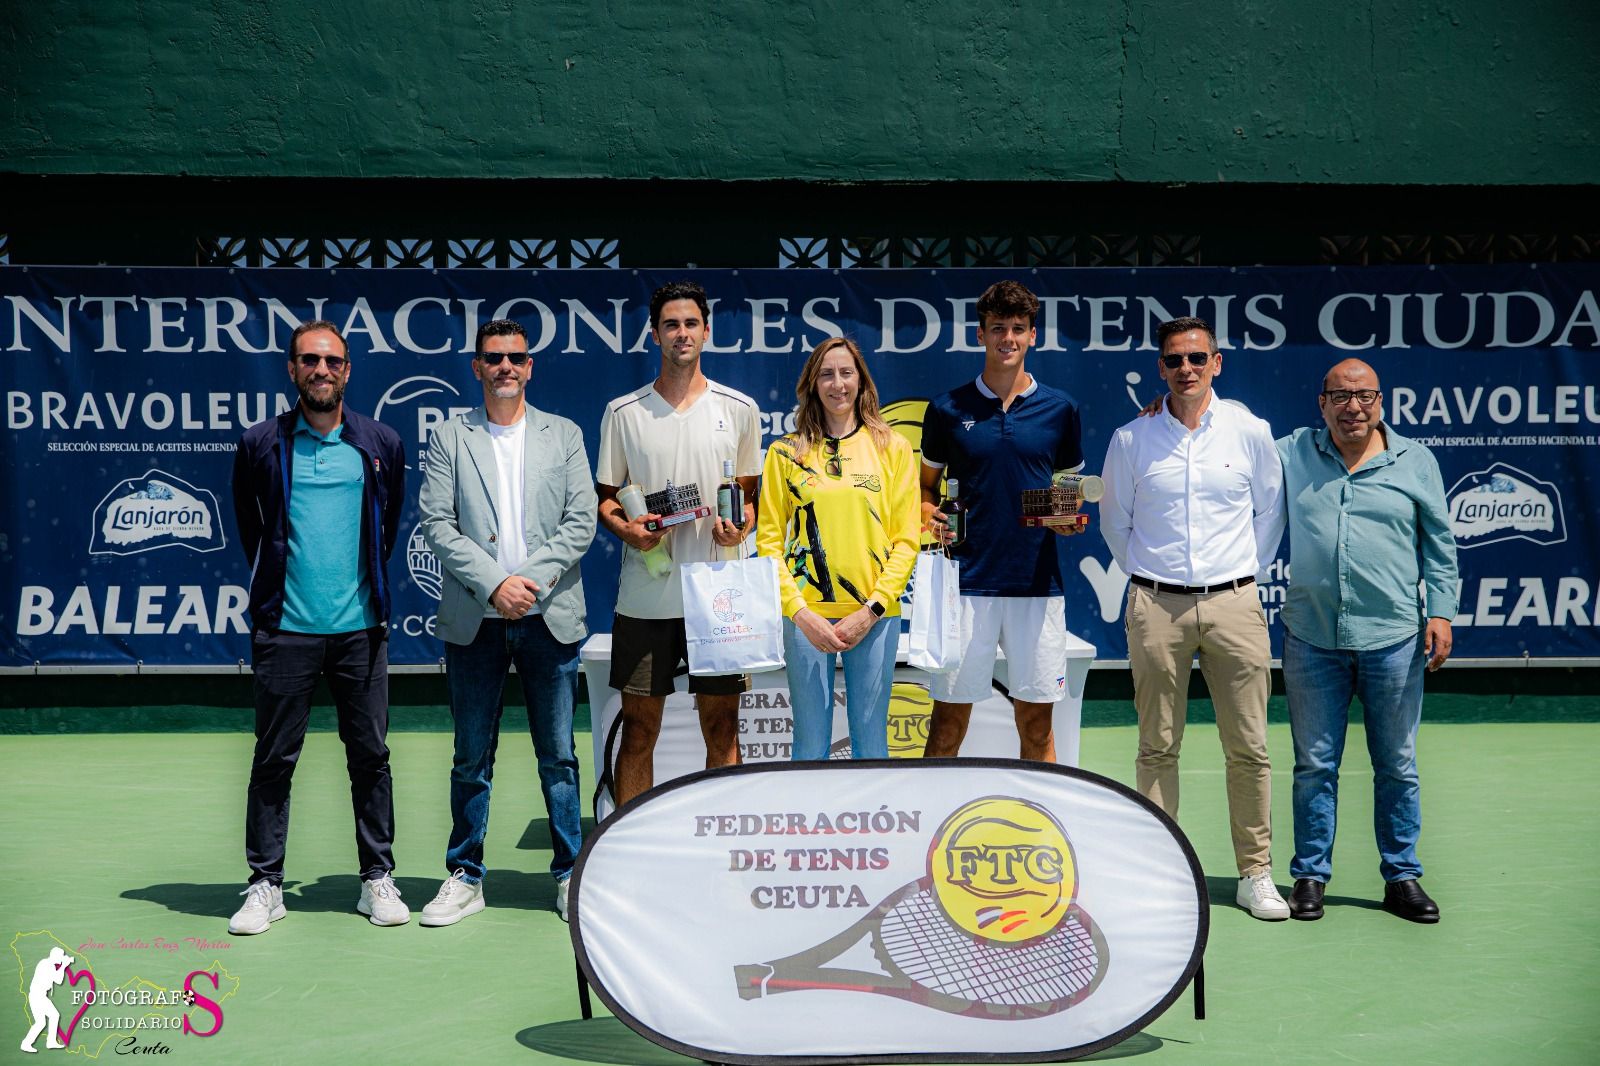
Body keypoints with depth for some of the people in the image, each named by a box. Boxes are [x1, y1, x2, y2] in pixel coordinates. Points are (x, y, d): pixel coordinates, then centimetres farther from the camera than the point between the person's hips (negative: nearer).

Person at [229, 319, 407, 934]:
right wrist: (275, 580, 13)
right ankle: (266, 884, 14)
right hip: (285, 629, -1)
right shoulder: (260, 444, 2)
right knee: (273, 760, 4)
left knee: (370, 756, 6)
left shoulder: (381, 445, 5)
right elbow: (249, 524, 14)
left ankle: (378, 880, 16)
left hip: (361, 628, 1)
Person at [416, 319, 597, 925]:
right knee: (472, 757, 6)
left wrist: (530, 580, -11)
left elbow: (581, 522, 1)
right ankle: (465, 878, 17)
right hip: (474, 620, 0)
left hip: (549, 617, 0)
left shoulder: (564, 436, 10)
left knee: (558, 756, 6)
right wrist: (494, 583, -13)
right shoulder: (449, 439, 7)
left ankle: (570, 875, 16)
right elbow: (437, 525, -2)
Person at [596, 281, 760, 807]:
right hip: (645, 596, 0)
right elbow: (605, 497, 10)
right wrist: (624, 527, -11)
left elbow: (752, 493, 13)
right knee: (638, 728, 4)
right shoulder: (622, 413, 5)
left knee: (722, 727, 5)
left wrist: (740, 526, -8)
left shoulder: (739, 409, 7)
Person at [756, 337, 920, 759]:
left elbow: (907, 538, 2)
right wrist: (800, 612, -10)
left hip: (875, 614, 0)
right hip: (807, 616, 0)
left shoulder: (892, 447, 5)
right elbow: (769, 539, 2)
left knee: (871, 741, 7)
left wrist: (871, 609, -9)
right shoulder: (786, 452, 5)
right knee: (810, 743, 5)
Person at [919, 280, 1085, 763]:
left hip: (1038, 582, 1)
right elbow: (927, 488, 12)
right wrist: (930, 518, -9)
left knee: (1037, 720, 7)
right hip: (966, 582, -1)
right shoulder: (947, 409, 4)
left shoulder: (1059, 409, 6)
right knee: (949, 717, 2)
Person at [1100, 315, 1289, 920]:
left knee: (1248, 747, 2)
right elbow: (1114, 520, 15)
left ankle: (1255, 874, 12)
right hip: (1156, 607, 0)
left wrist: (1246, 572, 11)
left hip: (1234, 604, 0)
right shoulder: (1131, 440, 3)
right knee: (1157, 747, 4)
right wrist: (1147, 579, 11)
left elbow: (1270, 511, 15)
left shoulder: (1251, 433, 4)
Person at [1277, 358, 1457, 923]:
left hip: (1394, 641, 0)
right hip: (1312, 639, 0)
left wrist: (1440, 612, 1)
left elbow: (1439, 545, 10)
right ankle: (1310, 874, 17)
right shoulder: (1291, 454, 6)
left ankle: (1402, 876, 20)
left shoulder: (1416, 461, 6)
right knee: (1314, 765, 6)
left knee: (1397, 767, 8)